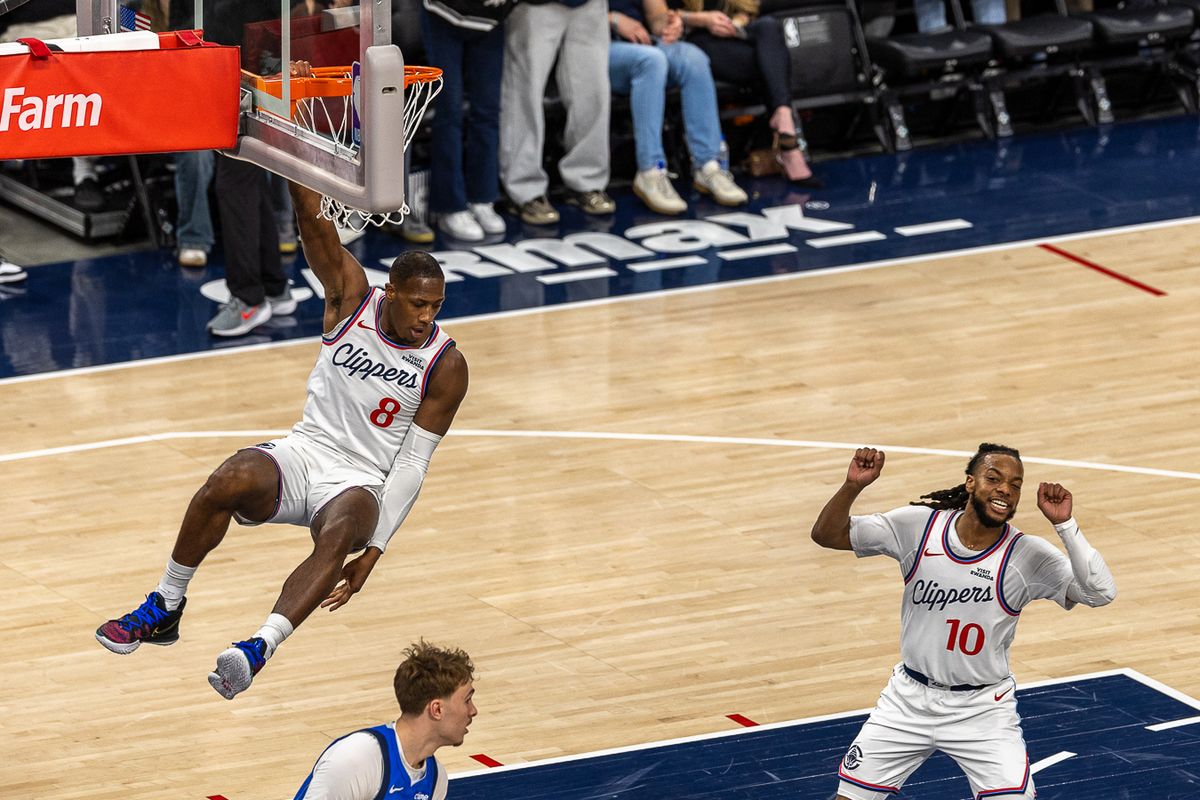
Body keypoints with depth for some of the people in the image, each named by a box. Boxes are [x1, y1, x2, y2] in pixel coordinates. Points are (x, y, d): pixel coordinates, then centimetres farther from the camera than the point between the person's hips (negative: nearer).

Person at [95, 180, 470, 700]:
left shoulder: (446, 367, -6)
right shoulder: (351, 297, 0)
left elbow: (411, 466, -7)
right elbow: (310, 218, -12)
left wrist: (374, 549, -15)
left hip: (361, 482, -2)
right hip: (303, 452, 2)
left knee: (338, 534, -38)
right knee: (229, 480, -31)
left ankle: (259, 648, -55)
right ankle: (164, 609, -16)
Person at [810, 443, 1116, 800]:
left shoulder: (1027, 556, -14)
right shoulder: (920, 525, -9)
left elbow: (1100, 592, -26)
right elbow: (827, 535, -7)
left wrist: (1064, 524, -33)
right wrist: (852, 487, -26)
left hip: (983, 708, -2)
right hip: (910, 698, 2)